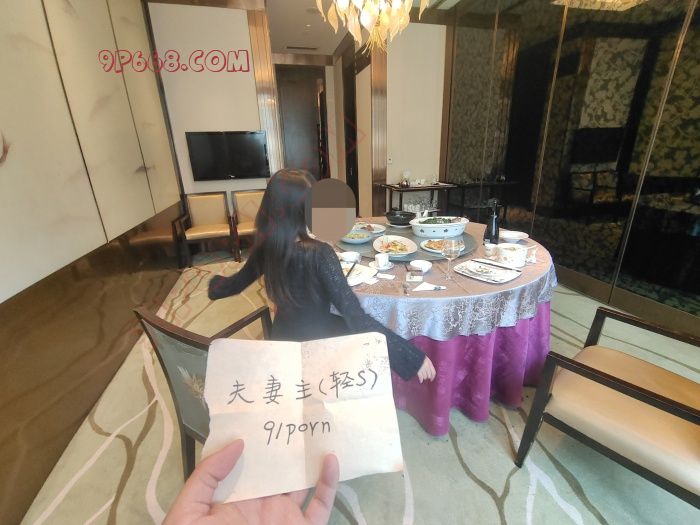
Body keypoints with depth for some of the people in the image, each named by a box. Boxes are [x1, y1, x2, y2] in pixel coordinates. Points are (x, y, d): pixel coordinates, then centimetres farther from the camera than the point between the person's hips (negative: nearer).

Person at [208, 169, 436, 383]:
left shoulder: (265, 246, -12)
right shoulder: (319, 253, -31)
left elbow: (237, 283, 6)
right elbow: (355, 316, -34)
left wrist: (216, 283, 30)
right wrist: (414, 357, -30)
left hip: (282, 338, 6)